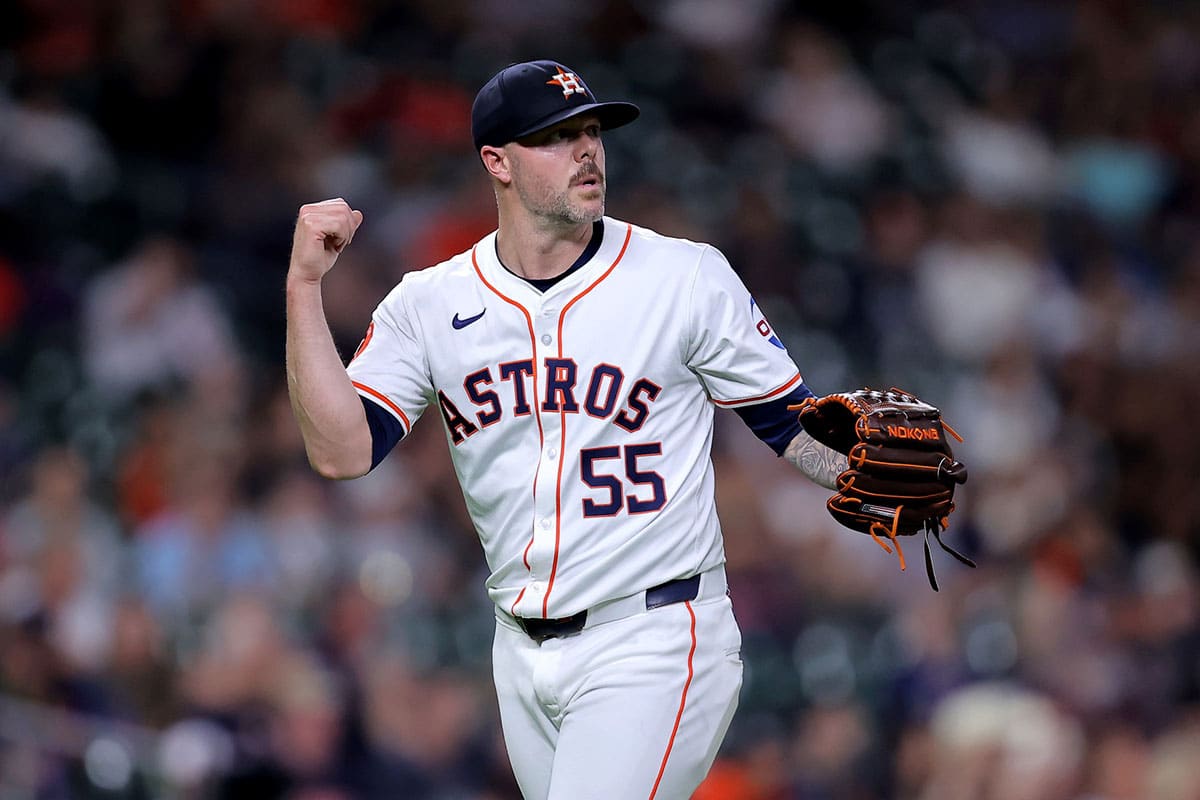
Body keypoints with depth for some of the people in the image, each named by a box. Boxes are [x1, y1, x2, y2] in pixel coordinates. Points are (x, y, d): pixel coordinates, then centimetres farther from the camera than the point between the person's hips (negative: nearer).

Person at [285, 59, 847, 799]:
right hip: (524, 652, 5)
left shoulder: (687, 278, -3)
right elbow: (340, 452, -7)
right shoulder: (429, 307, 3)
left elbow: (793, 422, 1)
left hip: (654, 645, -4)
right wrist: (305, 287, -12)